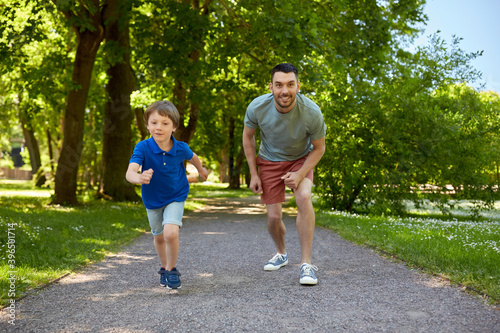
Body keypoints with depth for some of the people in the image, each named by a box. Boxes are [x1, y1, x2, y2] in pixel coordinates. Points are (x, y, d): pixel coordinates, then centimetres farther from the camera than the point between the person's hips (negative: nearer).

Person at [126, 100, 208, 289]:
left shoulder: (180, 148, -20)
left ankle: (172, 270, 1)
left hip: (175, 197, -1)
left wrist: (201, 170, 25)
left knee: (171, 233, -23)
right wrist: (139, 178, -64)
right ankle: (164, 268, 46)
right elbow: (130, 172, -41)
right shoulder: (143, 148, -26)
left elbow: (192, 157, 5)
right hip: (152, 199, 1)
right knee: (158, 237, 19)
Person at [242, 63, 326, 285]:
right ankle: (281, 254, 32)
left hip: (301, 160, -1)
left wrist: (300, 175, -25)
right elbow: (248, 136, -4)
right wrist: (253, 174, -5)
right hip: (270, 161, 1)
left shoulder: (312, 113, -29)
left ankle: (306, 263, -21)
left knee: (304, 198, -29)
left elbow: (319, 148, -12)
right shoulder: (257, 107, -25)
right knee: (274, 217, -2)